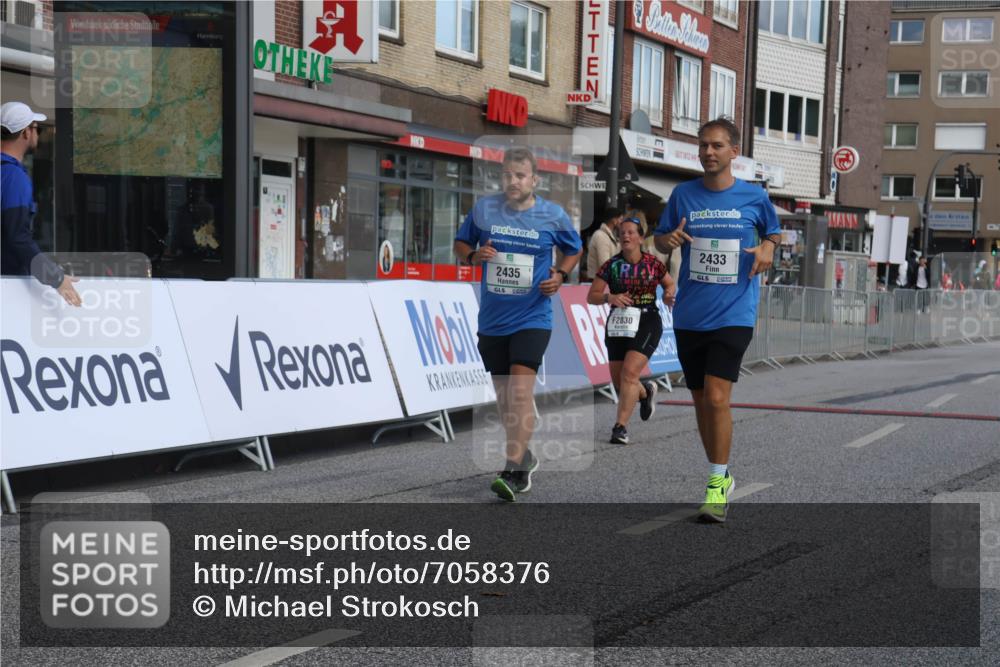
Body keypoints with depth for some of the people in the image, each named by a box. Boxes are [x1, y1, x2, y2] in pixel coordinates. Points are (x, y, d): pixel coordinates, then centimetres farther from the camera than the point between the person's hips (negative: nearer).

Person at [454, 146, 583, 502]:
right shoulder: (483, 208, 0)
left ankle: (514, 472, -17)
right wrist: (474, 255, -10)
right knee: (503, 393, 13)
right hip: (492, 319, 4)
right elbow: (460, 244, 12)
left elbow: (574, 249, 14)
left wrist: (560, 275, -5)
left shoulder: (553, 215, -3)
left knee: (521, 390, -17)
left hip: (532, 317, -4)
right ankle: (524, 456, 34)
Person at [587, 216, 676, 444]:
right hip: (618, 325, 3)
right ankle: (646, 392, 43)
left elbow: (671, 283, 17)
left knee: (629, 373, -21)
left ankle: (620, 427, -18)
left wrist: (668, 295, -6)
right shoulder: (611, 265, 1)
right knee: (618, 381, 8)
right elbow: (591, 296, 1)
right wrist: (609, 298, -18)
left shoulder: (653, 264, 0)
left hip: (646, 324, -3)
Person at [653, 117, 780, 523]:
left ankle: (718, 483, -4)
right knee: (701, 400, 11)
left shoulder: (754, 197, 0)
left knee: (717, 397, -16)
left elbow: (773, 233, 17)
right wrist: (669, 239, -9)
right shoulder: (683, 194, 4)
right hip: (689, 316, 3)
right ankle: (721, 477, 27)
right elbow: (660, 239, 14)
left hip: (733, 314, -3)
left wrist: (768, 248, -5)